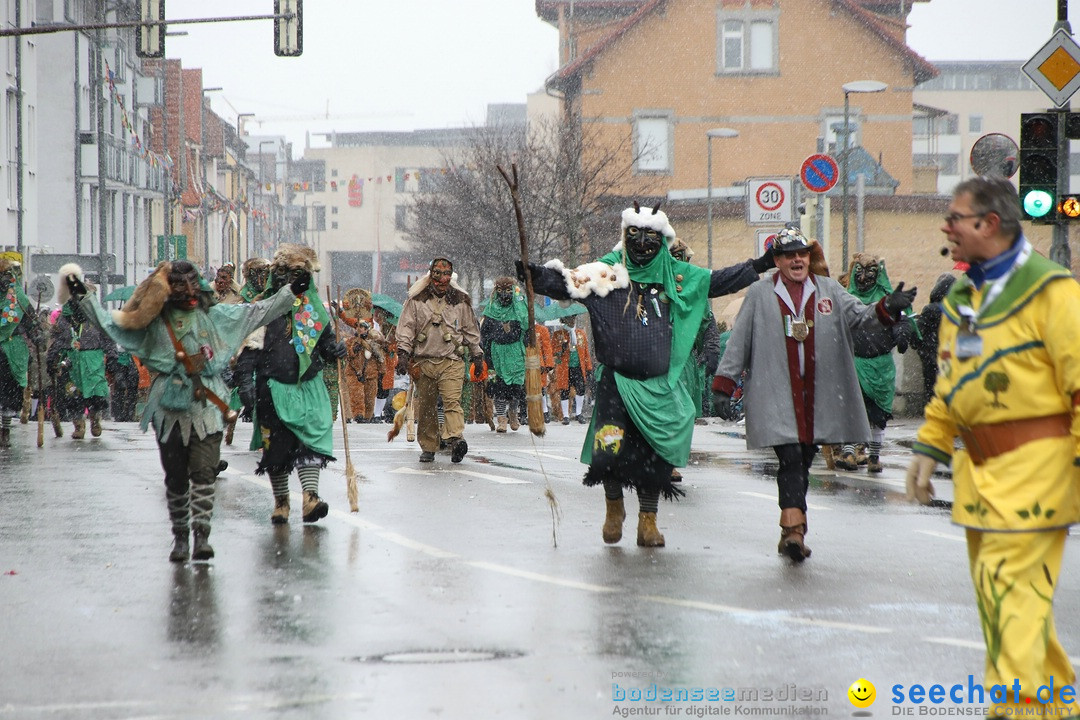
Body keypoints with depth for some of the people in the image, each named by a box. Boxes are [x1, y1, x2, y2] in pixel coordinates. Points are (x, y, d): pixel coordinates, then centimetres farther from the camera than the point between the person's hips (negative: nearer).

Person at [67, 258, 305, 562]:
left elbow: (259, 312, 11)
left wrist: (291, 293, 6)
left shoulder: (215, 316, 10)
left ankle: (201, 534, -11)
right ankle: (180, 536, 17)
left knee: (203, 472, -11)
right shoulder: (155, 319, 7)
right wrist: (84, 297, 6)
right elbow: (112, 322, 11)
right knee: (175, 477, 6)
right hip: (169, 410, 1)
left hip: (206, 409, -1)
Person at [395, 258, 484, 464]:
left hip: (451, 362, -1)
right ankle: (428, 447, 14)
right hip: (423, 362, 1)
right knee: (425, 406, 4)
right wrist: (403, 353, -5)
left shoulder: (460, 300, 9)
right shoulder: (417, 299, 4)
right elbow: (406, 327, 6)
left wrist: (477, 355, 21)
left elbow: (471, 331, 19)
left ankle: (456, 438, -32)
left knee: (452, 400, -19)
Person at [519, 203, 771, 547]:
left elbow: (718, 280, 19)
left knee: (656, 456, 4)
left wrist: (758, 266, 14)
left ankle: (648, 520, 20)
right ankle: (614, 506, 17)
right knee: (610, 451, -12)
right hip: (616, 381, -3)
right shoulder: (608, 271, 1)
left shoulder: (678, 275, 9)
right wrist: (533, 274, -23)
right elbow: (567, 283, -7)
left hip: (659, 386, 3)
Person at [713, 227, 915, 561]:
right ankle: (794, 527, -21)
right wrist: (724, 383, 0)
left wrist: (886, 308, -23)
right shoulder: (760, 294, 4)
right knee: (790, 458, -15)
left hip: (817, 397, 3)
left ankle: (790, 532, 19)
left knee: (803, 460, 10)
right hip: (775, 394, -3)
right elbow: (738, 342, 5)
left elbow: (857, 315, -2)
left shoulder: (829, 290, 10)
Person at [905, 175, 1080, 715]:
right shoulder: (961, 296, 14)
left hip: (1036, 463, -8)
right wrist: (929, 448, 17)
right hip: (978, 465, 8)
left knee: (1009, 584, -13)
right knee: (995, 588, 9)